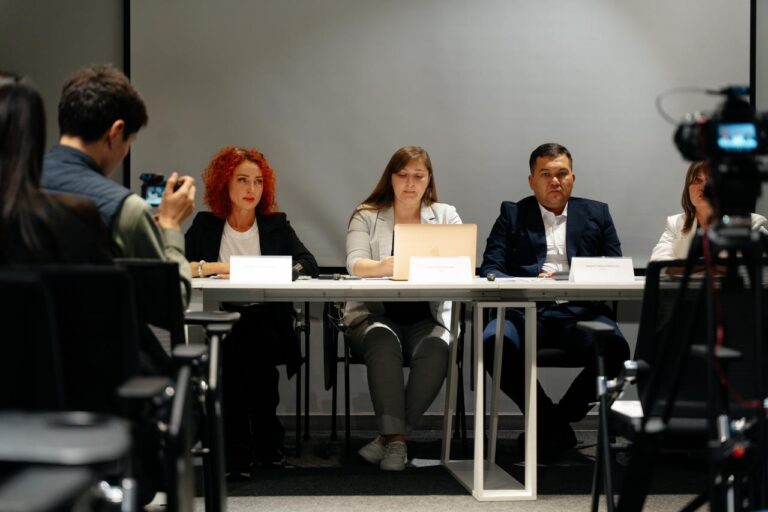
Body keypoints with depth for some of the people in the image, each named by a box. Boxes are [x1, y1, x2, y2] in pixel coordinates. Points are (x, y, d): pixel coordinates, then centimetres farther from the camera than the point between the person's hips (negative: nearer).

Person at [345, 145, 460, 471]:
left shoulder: (445, 215, 12)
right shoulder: (367, 216, 8)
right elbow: (355, 264, -9)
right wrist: (382, 267, -34)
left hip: (428, 318, 1)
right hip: (376, 315, -1)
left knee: (435, 348, -32)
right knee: (383, 341, -35)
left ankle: (390, 436, -27)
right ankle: (395, 437, -39)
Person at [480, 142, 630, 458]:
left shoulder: (597, 214, 21)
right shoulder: (512, 215, 17)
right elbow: (490, 269, 5)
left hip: (579, 311, 1)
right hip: (526, 311, 0)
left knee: (614, 347, -32)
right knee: (494, 342, -33)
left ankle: (556, 420, -8)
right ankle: (551, 424, -13)